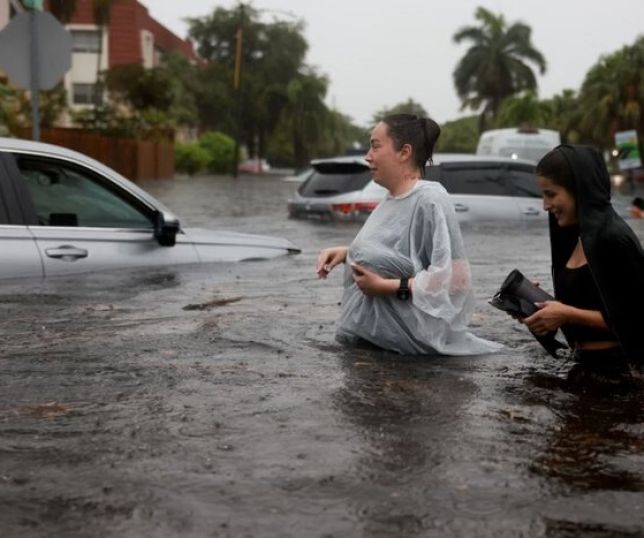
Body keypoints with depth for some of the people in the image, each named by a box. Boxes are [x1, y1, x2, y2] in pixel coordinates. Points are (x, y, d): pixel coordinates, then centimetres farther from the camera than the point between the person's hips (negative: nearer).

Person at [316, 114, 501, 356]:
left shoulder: (430, 199, -20)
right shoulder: (390, 200, 5)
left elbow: (453, 278, -25)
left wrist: (386, 287, -23)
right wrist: (346, 253, 5)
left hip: (407, 343, -8)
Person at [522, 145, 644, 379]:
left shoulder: (613, 239, -18)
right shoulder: (579, 237, 9)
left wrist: (567, 314, -20)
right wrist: (543, 304, -1)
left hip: (616, 368, -8)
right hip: (585, 363, 8)